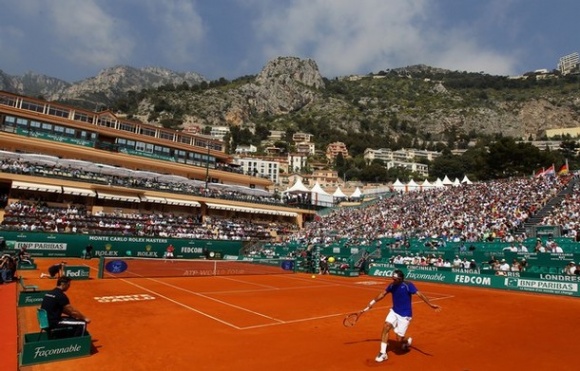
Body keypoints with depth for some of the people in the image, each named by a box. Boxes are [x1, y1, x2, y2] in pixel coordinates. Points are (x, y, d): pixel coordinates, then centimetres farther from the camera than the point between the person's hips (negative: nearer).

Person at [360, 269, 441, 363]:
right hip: (394, 312, 5)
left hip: (405, 315, -5)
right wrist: (372, 303, 9)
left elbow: (419, 294, -28)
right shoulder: (392, 285, -5)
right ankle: (383, 353, -5)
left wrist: (431, 304, -41)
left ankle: (407, 341, 35)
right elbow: (383, 294, 7)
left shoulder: (408, 285, -20)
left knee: (399, 339, -3)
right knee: (386, 327, -15)